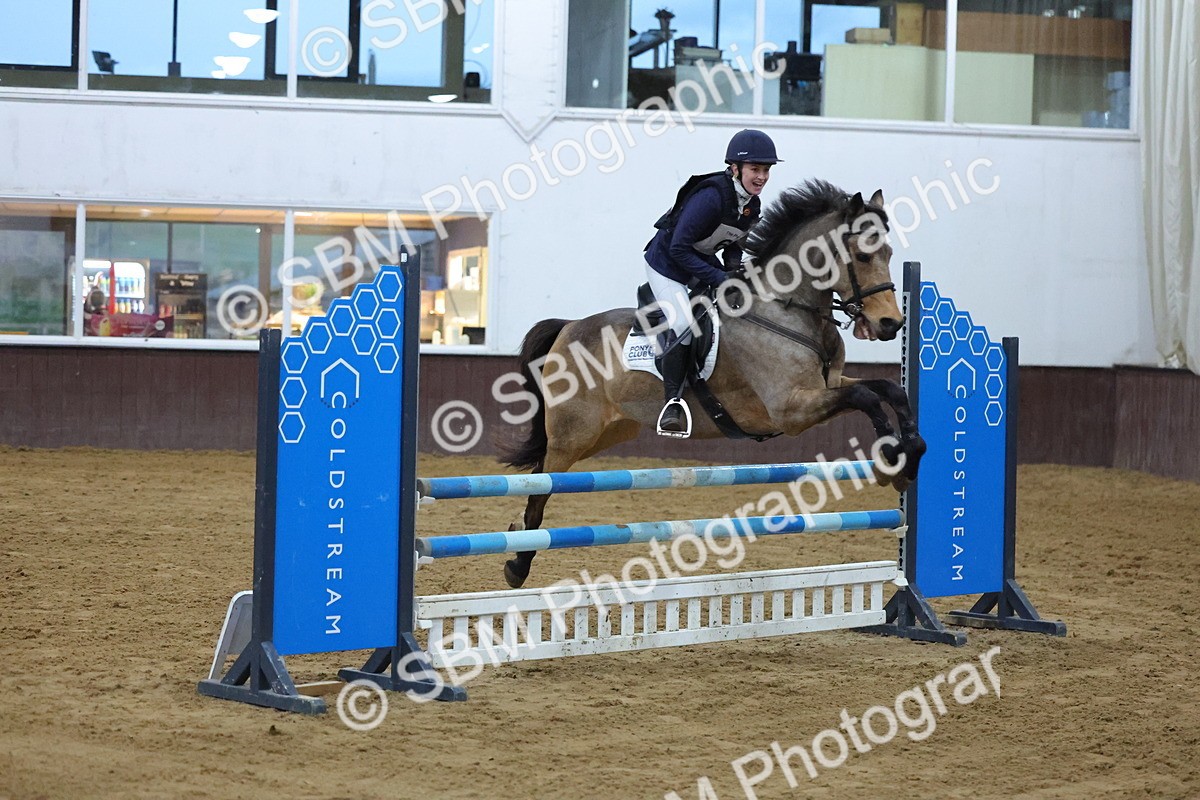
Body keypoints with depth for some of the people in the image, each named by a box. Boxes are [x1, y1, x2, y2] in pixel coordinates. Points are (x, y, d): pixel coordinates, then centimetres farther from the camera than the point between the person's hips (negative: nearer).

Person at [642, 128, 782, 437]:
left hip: (702, 261, 9)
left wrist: (736, 268, -14)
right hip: (667, 263, -9)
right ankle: (672, 402, -14)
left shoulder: (751, 204, -6)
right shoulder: (711, 197, -31)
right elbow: (679, 248, -30)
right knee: (684, 325, -23)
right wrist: (718, 278, -32)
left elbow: (733, 244, 8)